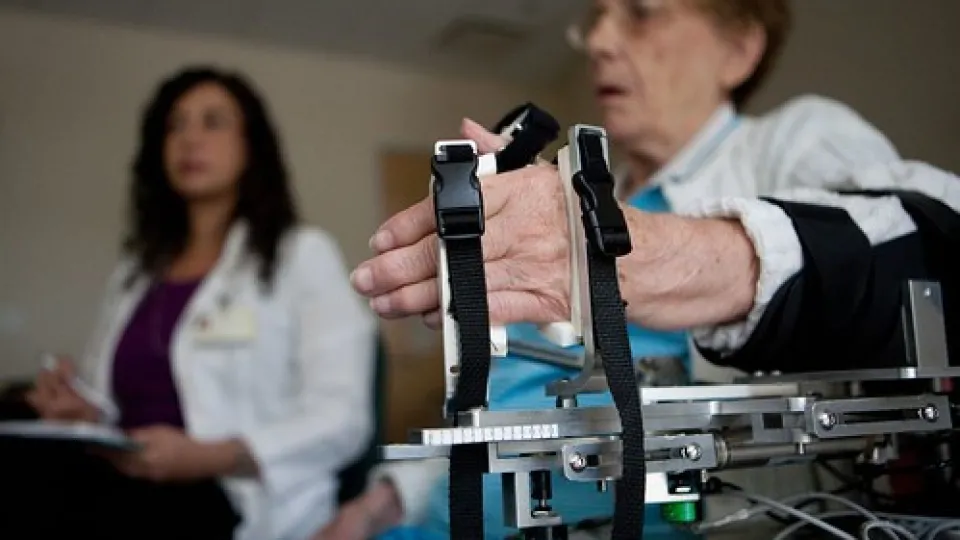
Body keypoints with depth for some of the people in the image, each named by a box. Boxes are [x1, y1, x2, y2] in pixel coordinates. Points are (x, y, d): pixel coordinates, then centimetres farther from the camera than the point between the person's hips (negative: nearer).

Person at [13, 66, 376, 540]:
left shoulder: (302, 253, 3)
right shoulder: (134, 272, 20)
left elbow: (341, 419, -7)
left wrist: (203, 457, -19)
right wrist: (83, 414, 0)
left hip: (234, 500, -5)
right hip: (120, 484, 5)